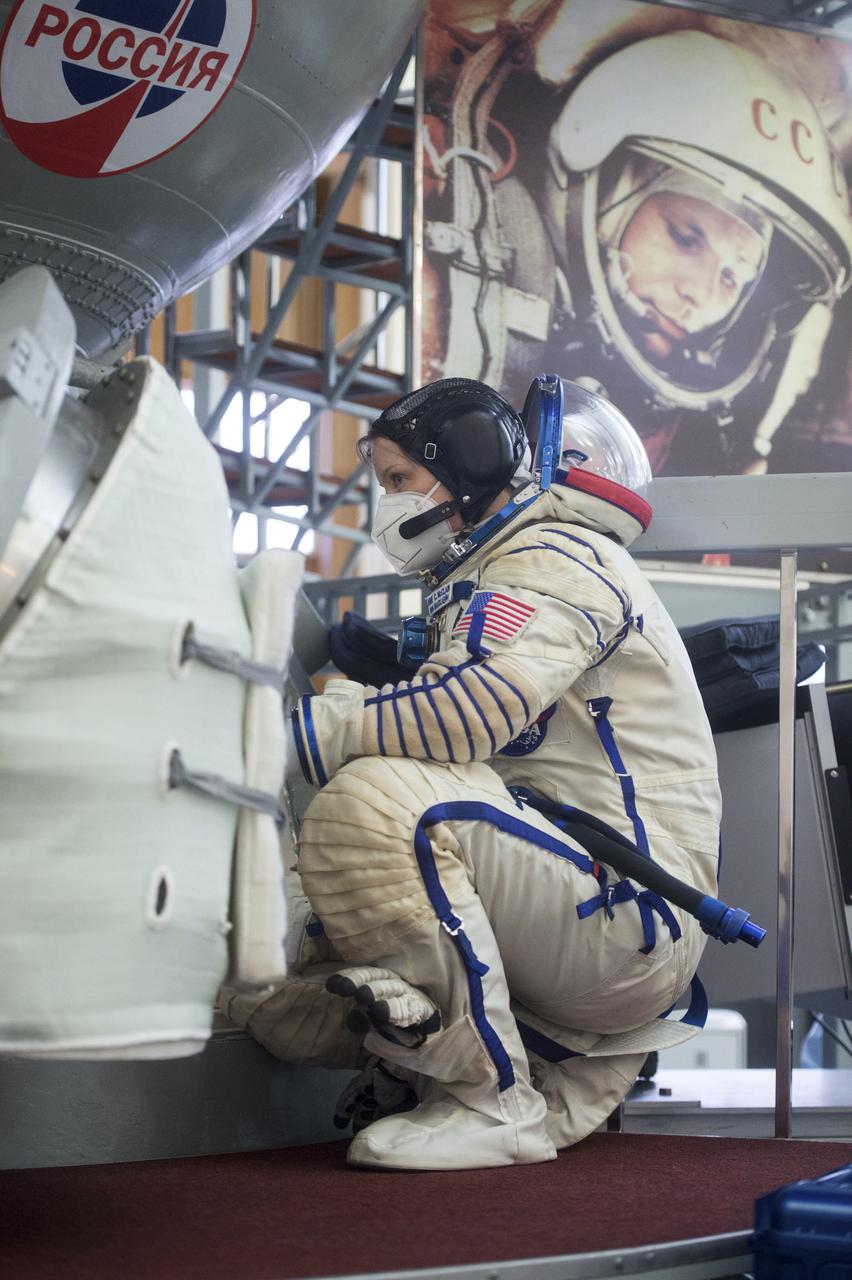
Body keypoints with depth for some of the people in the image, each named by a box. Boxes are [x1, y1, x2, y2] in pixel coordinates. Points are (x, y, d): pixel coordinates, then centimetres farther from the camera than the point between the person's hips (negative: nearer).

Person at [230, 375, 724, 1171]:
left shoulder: (557, 559, -7)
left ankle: (497, 1103, -21)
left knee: (373, 801, -31)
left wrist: (278, 733, -25)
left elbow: (473, 712, -26)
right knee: (280, 994, 2)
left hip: (633, 917, -10)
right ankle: (579, 1068, 3)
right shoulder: (480, 584, 26)